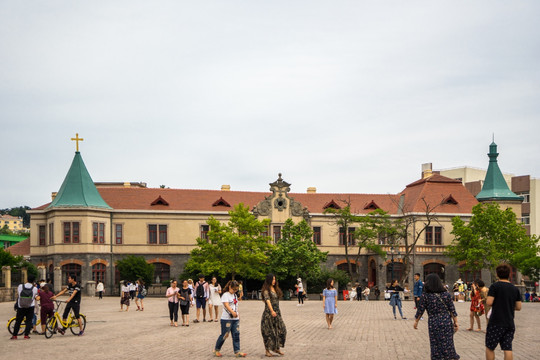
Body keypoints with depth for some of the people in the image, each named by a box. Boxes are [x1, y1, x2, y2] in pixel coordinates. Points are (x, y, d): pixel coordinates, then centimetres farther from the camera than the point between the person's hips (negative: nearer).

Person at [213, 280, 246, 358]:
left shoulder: (235, 295, 17)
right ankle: (216, 350, 15)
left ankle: (237, 352, 1)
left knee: (236, 334, 1)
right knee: (225, 334, -2)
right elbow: (226, 305, -23)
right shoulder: (225, 295, -8)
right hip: (226, 318, -7)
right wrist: (232, 312, -36)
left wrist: (238, 314, 22)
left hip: (235, 319, 7)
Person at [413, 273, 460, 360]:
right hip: (447, 322, 2)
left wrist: (416, 321, 12)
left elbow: (420, 310, -2)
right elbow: (452, 310, 2)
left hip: (433, 324, -2)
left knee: (435, 345, 6)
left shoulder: (425, 295, -7)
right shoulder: (446, 294, 1)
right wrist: (455, 322, 9)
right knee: (448, 343, 11)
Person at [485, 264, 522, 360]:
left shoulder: (495, 286, -8)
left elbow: (489, 302, -15)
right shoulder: (515, 289, 7)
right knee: (508, 349, 3)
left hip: (496, 323, -4)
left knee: (489, 347, 7)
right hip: (510, 323, 4)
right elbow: (518, 307, 7)